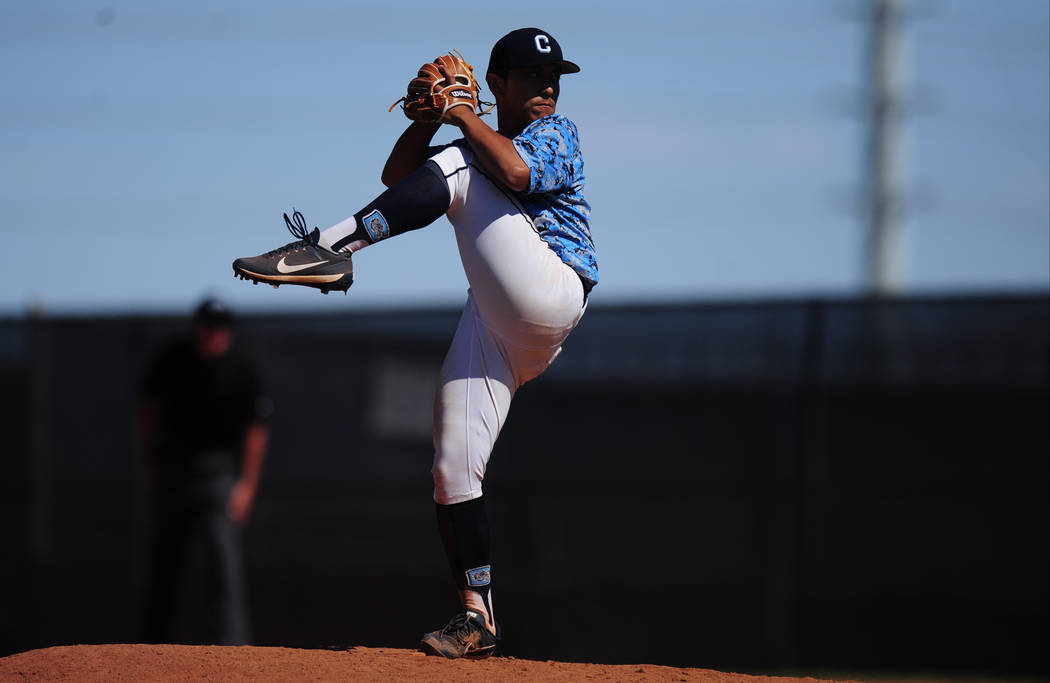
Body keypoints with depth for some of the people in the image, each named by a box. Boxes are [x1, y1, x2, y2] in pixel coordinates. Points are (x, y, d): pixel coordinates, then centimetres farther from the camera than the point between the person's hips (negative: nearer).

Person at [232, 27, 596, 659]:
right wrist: (428, 116, -1)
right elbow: (398, 179, 13)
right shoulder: (481, 148, 27)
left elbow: (516, 173, -15)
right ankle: (478, 617, 4)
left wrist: (461, 115, -5)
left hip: (552, 295, -7)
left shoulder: (557, 133, 9)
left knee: (457, 167, -19)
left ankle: (331, 249, -29)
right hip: (493, 322, 7)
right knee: (454, 470, -2)